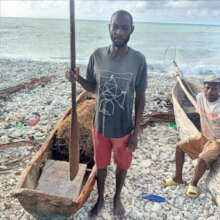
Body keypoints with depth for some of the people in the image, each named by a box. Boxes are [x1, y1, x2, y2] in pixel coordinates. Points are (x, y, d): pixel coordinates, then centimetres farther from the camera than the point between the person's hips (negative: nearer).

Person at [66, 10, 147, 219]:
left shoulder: (138, 60, -15)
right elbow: (93, 88, 5)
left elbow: (140, 97, -7)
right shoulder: (97, 56, -9)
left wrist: (136, 132, -6)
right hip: (100, 127, 2)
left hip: (124, 129, -1)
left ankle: (117, 198, 49)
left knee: (122, 165, 20)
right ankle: (100, 199, 48)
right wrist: (77, 79, -17)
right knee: (101, 165, 21)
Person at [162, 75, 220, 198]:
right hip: (203, 136, 7)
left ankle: (194, 184, 3)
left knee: (202, 159, -27)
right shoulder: (200, 97, -9)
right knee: (180, 147, 3)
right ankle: (178, 178, 18)